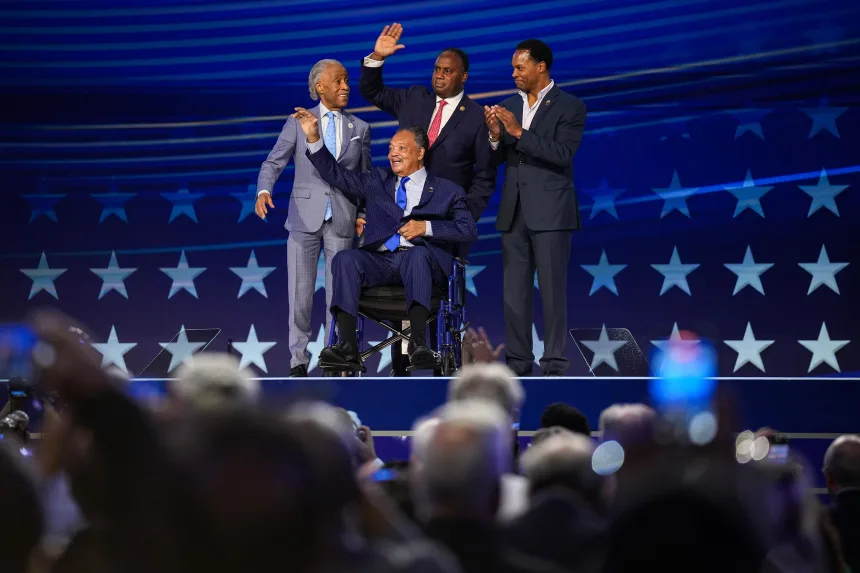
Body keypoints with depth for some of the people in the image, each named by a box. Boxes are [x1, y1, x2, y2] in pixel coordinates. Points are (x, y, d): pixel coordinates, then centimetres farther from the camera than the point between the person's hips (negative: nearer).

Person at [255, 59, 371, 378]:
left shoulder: (360, 129, 10)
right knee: (300, 295, 1)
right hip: (305, 217, -1)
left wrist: (363, 215, 1)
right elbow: (274, 162, 1)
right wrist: (264, 191, -18)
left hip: (342, 220, 1)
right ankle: (298, 361, 10)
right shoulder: (298, 122, 3)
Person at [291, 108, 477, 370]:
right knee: (345, 258, -28)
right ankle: (347, 347, -39)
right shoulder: (376, 181, 27)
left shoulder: (447, 191, 15)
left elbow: (469, 230, 4)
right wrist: (313, 138, 9)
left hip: (420, 260, -3)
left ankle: (418, 344, -48)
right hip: (380, 260, 3)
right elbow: (335, 174, 21)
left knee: (419, 252, -38)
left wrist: (426, 227, -9)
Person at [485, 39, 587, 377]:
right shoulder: (509, 107, 12)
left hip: (550, 212, -5)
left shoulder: (569, 107, -4)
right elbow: (497, 159, 12)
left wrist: (519, 132, -21)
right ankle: (518, 361, 11)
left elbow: (563, 153, -16)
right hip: (513, 212, 5)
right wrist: (495, 135, -9)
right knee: (514, 292, 6)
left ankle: (554, 365, 0)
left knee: (552, 291, -3)